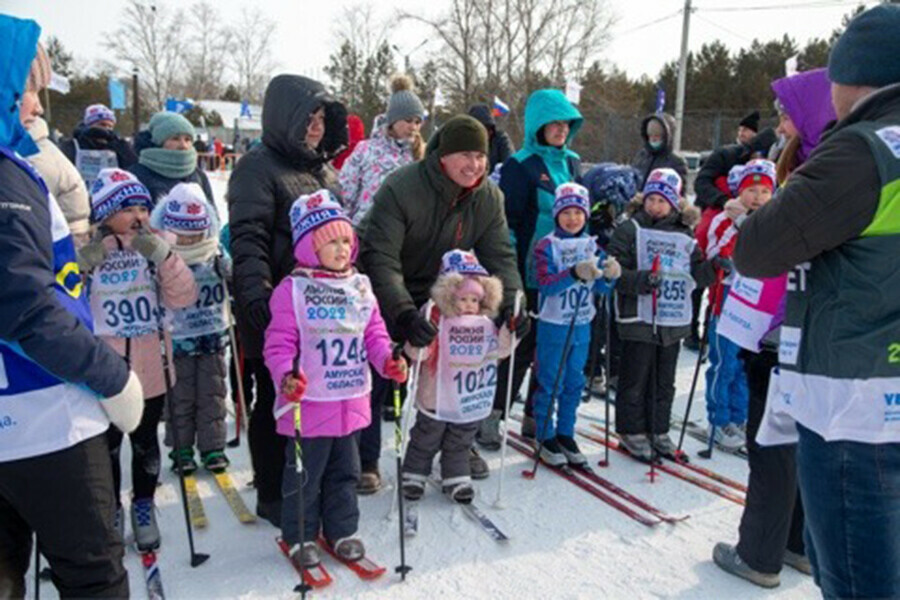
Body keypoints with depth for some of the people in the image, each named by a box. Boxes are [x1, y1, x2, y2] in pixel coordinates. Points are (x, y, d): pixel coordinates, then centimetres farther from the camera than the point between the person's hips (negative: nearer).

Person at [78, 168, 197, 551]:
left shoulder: (154, 248, 0)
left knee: (145, 443, 16)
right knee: (108, 445, 12)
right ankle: (111, 511, 32)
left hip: (150, 369, 2)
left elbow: (183, 297, -8)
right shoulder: (86, 253, -5)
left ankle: (143, 508, 34)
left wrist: (162, 256, -21)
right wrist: (84, 263, -24)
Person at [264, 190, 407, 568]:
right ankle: (299, 536, 29)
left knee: (345, 472, 19)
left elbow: (374, 334, 8)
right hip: (308, 403, -5)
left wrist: (389, 362, -9)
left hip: (352, 401, 5)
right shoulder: (292, 289, -11)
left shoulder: (360, 287, 5)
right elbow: (279, 343, -12)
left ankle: (342, 530, 35)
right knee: (304, 475, 10)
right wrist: (286, 377, -28)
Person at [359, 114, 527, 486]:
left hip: (439, 301, 5)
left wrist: (511, 303, -30)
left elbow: (500, 257, -11)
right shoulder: (400, 189, -27)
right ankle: (366, 458, 14)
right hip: (386, 298, -4)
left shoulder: (488, 198, -9)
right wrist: (404, 313, -47)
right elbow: (380, 259, -34)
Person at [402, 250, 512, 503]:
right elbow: (416, 352, -25)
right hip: (436, 399, -4)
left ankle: (456, 480, 36)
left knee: (459, 445, 20)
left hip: (470, 401, 4)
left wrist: (510, 330, -9)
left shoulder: (485, 323, -1)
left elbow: (500, 349, 5)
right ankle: (413, 477, 33)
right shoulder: (435, 318, -19)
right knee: (425, 442, 15)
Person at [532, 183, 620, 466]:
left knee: (574, 383, 13)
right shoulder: (547, 246, -8)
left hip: (582, 325, 5)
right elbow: (546, 284, -20)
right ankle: (546, 438, 16)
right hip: (553, 324, -5)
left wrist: (609, 276, -19)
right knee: (550, 383, 3)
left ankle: (565, 434, 26)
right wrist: (574, 273, -35)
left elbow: (600, 288, 2)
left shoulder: (592, 246, 5)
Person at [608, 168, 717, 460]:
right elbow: (617, 274, -11)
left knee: (664, 380, 14)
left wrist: (714, 267, -10)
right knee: (635, 378, 3)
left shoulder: (684, 235, 10)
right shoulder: (629, 230, -3)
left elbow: (698, 272, 9)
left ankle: (658, 430, 27)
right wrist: (644, 279, -26)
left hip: (673, 319, 5)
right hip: (639, 318, -4)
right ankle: (632, 431, 17)